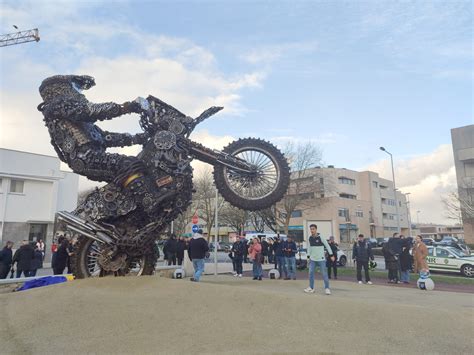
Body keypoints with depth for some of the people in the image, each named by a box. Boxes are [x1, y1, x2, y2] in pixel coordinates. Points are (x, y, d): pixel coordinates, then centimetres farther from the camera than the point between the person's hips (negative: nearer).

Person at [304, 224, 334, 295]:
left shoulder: (320, 237, -10)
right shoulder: (310, 238, 4)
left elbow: (327, 246, -4)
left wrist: (331, 255, -4)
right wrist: (309, 256, 10)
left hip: (321, 259, -5)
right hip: (312, 259, 5)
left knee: (324, 274, -1)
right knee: (311, 273, 5)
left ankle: (327, 288, 10)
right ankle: (311, 288, 15)